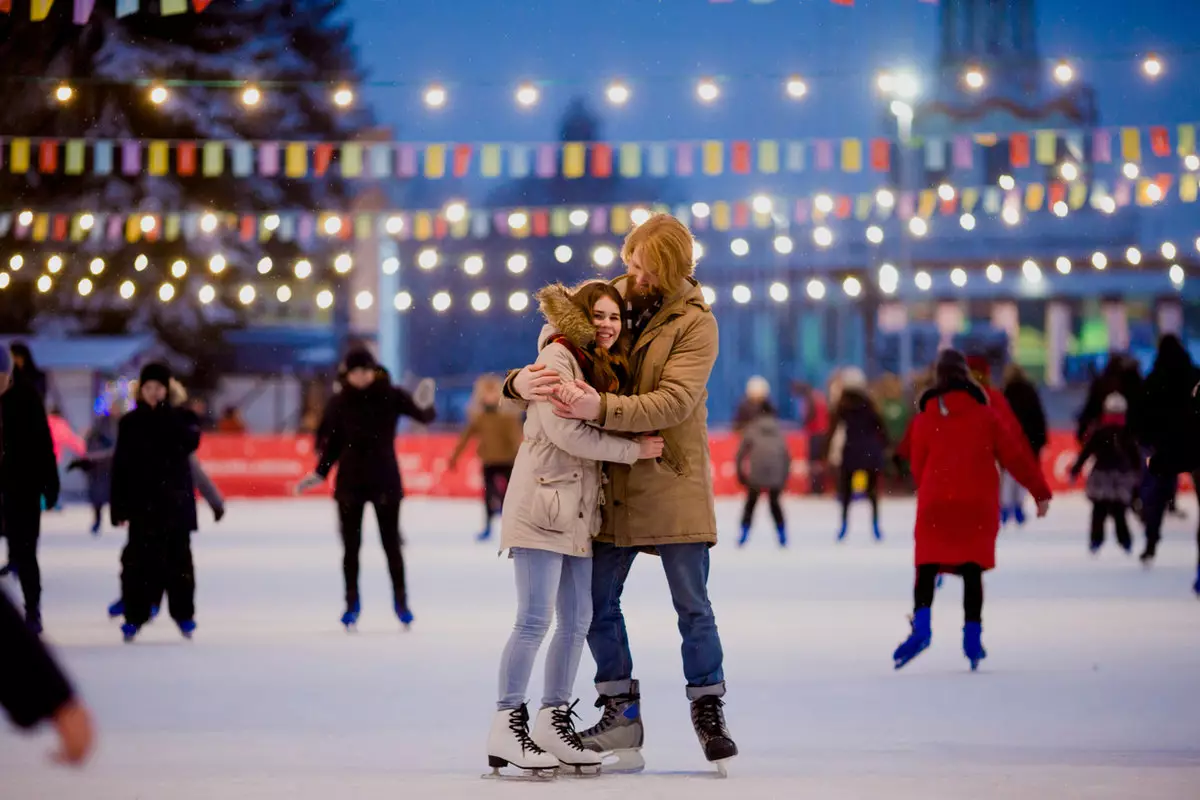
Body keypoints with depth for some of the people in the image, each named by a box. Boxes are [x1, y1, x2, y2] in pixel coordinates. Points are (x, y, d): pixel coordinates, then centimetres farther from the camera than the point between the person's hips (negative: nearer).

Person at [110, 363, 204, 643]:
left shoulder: (180, 418, 4)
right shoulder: (131, 423, 4)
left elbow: (189, 442, -17)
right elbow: (121, 466, 2)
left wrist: (166, 415, -19)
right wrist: (119, 506, -3)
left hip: (176, 501, 0)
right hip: (142, 502, 0)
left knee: (178, 557, 6)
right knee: (140, 558, -3)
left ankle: (183, 613, 15)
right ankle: (135, 615, 1)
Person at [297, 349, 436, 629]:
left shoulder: (391, 396, -7)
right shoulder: (339, 403, -2)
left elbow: (424, 416, -15)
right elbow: (332, 441, 7)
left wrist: (425, 406, -37)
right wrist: (320, 474, 4)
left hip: (385, 479, -2)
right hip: (350, 480, 2)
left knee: (391, 543, 2)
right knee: (351, 545, 4)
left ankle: (401, 601, 11)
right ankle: (352, 603, 14)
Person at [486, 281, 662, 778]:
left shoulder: (609, 368, 17)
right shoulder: (557, 357, -9)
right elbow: (564, 432, -17)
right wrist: (632, 449, -13)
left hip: (579, 510, 8)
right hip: (543, 503, -8)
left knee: (577, 621, 8)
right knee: (535, 619, -10)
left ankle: (553, 721, 16)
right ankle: (507, 727, -5)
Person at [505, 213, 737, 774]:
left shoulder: (694, 324, -9)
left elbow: (675, 401, -21)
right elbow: (556, 354, 6)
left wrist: (602, 408, -34)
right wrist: (521, 381, -19)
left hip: (671, 481, -4)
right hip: (610, 481, 4)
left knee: (692, 606, 1)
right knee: (598, 604, 5)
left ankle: (709, 713, 14)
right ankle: (621, 717, 15)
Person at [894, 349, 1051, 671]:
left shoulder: (924, 419, 8)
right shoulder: (985, 414, 4)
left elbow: (918, 467, 13)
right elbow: (1015, 455, 3)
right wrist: (1040, 491, 8)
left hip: (934, 504, 1)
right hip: (978, 505, 0)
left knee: (927, 567, 2)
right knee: (972, 570, 3)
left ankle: (921, 626, -19)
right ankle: (972, 636, -3)